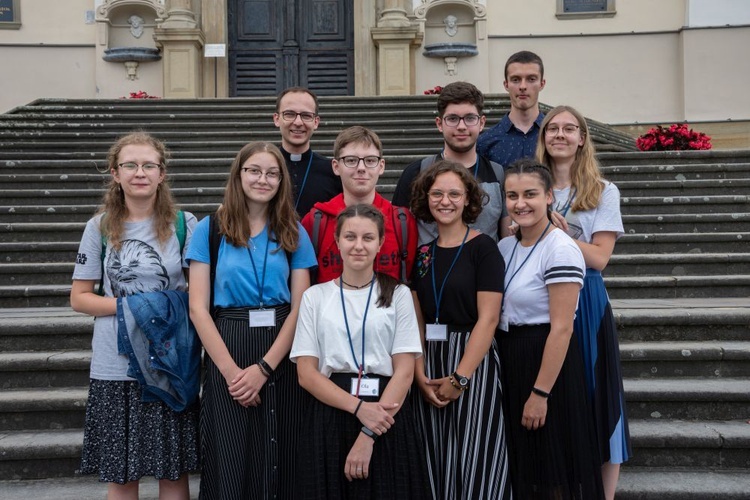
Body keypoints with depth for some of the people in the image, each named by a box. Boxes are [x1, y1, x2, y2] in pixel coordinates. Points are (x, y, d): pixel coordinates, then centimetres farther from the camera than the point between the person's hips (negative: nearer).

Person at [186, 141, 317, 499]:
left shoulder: (293, 233, 5)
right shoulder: (210, 229, 1)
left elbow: (300, 308, 0)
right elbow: (198, 309, -3)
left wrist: (264, 368, -11)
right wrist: (231, 370, -11)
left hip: (281, 358, 1)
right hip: (226, 354, -1)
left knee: (277, 461, 7)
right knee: (229, 463, 5)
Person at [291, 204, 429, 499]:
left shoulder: (398, 295, 4)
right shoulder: (315, 297, 6)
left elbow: (404, 371, -3)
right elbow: (306, 374, 0)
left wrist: (369, 435, -12)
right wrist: (358, 407, -15)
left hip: (387, 418, 0)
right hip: (329, 417, 1)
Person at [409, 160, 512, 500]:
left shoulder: (483, 248, -6)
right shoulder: (423, 253, 10)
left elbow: (488, 319, -12)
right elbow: (417, 320, 8)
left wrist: (459, 378, -16)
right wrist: (420, 375, -4)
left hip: (472, 361, -5)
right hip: (430, 366, 5)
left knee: (472, 460, -1)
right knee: (435, 464, 10)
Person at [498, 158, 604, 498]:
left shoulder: (560, 249, -16)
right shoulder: (505, 246, 7)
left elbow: (561, 329, -19)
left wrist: (540, 393, -20)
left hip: (547, 362, -7)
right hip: (509, 363, 8)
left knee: (551, 472, 4)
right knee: (522, 467, 17)